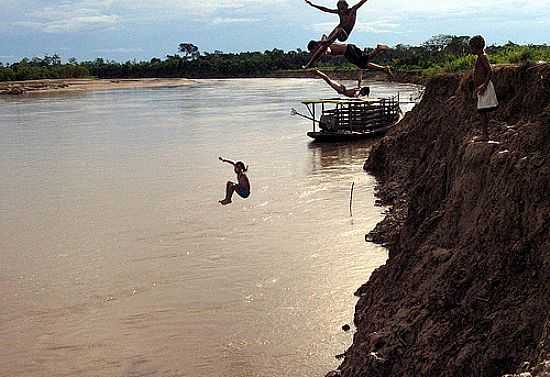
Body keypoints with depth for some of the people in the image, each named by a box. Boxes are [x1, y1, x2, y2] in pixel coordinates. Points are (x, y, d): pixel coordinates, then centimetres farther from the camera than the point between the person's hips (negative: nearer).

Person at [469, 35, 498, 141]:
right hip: (481, 87, 10)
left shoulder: (482, 57, -10)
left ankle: (484, 135, -13)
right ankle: (485, 134, 12)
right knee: (482, 112, 10)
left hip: (484, 87, -10)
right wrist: (477, 88, 25)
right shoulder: (480, 58, 19)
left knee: (483, 111, -12)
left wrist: (484, 86, -24)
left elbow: (490, 71, -20)